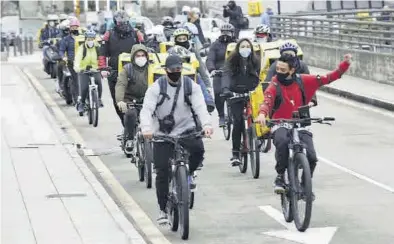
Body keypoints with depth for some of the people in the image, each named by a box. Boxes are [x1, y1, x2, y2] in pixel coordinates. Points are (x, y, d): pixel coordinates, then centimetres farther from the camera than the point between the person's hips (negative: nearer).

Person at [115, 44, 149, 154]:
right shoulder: (127, 69, 0)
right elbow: (120, 85, -15)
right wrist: (119, 100, -35)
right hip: (130, 100, -2)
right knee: (130, 114, -30)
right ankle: (129, 139, -11)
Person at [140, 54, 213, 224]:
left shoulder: (191, 86, -2)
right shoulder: (156, 88, -5)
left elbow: (200, 107, -15)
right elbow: (147, 109, -16)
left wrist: (206, 124, -35)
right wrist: (146, 128, -36)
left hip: (186, 131, 0)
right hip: (163, 134, 0)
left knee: (198, 149, -30)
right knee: (162, 173, -4)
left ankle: (189, 174, 4)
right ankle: (163, 210, 12)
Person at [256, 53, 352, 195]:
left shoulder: (303, 81, -1)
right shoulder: (275, 85, -8)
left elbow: (328, 78, 0)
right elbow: (267, 101, -27)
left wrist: (345, 64, -9)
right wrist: (262, 114, -49)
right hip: (280, 125, -2)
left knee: (311, 157, -15)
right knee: (282, 142, -37)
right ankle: (280, 177, -16)